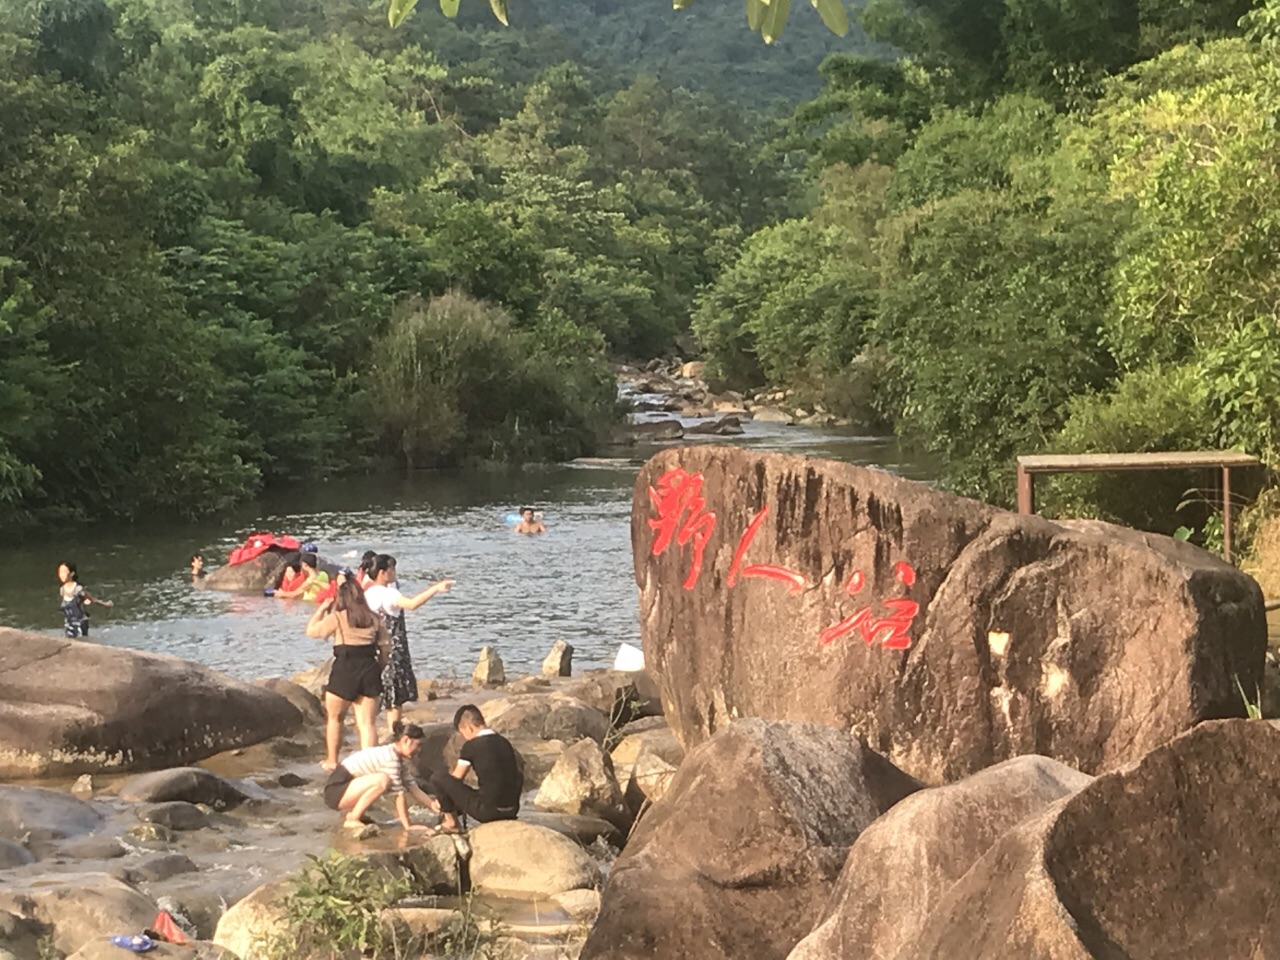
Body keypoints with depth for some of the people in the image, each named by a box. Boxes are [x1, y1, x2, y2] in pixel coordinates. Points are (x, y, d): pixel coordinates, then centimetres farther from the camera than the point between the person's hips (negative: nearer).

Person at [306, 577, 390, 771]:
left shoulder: (336, 618, -6)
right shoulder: (374, 619, 7)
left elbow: (311, 631, 1)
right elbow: (385, 648, 7)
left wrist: (321, 609, 10)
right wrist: (377, 670, 16)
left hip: (345, 670, -3)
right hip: (369, 672, 3)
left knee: (334, 718, 17)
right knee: (367, 723, 2)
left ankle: (332, 761, 24)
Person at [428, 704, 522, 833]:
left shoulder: (471, 746, -8)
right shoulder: (504, 742, 11)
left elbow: (455, 780, 1)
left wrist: (442, 798, 23)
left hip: (487, 811, -7)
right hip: (511, 811, 7)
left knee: (437, 778, 1)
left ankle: (451, 822, 9)